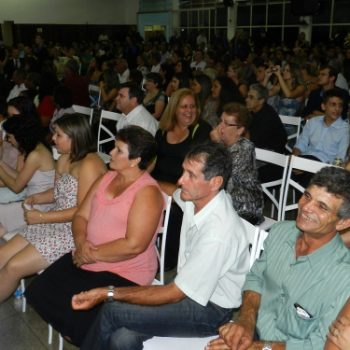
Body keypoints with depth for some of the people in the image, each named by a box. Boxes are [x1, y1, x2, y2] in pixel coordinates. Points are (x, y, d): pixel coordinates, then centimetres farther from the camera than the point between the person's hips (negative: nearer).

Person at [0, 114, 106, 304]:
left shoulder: (89, 165, -20)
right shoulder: (63, 159, 9)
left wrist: (42, 217, -19)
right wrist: (36, 198, 1)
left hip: (76, 231, -9)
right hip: (54, 224, 9)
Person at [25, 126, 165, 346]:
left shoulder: (147, 192, -18)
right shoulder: (107, 177, 7)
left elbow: (133, 245, -25)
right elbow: (81, 215, 9)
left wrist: (93, 254, -15)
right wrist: (81, 242, -11)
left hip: (124, 274, -8)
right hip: (86, 261, 8)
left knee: (75, 309, -21)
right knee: (38, 292, -1)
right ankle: (78, 332, 20)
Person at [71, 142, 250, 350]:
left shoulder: (217, 235, -31)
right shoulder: (197, 196, -9)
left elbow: (173, 294, -23)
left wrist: (108, 294, -22)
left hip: (210, 309, -6)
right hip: (187, 289, 7)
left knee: (112, 312, -17)